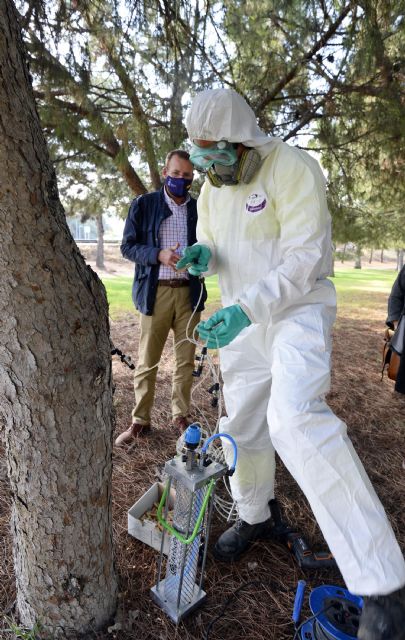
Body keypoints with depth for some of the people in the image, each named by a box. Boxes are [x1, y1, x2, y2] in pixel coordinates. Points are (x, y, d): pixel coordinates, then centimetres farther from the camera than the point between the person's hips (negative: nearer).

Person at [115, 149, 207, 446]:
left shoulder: (199, 208, 10)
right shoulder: (143, 204, 4)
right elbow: (128, 246, 0)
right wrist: (158, 255, -17)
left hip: (190, 291, 2)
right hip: (155, 292, -2)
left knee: (186, 360, 8)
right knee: (147, 360, 3)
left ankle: (181, 416, 23)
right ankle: (140, 420, 17)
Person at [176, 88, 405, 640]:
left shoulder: (292, 169, -14)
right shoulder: (211, 189, 10)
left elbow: (305, 258, -21)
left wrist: (245, 310, -31)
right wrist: (203, 255, -8)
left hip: (297, 309, -7)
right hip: (242, 318, 8)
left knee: (296, 418, -29)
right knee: (242, 422, 13)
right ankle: (254, 516, 39)